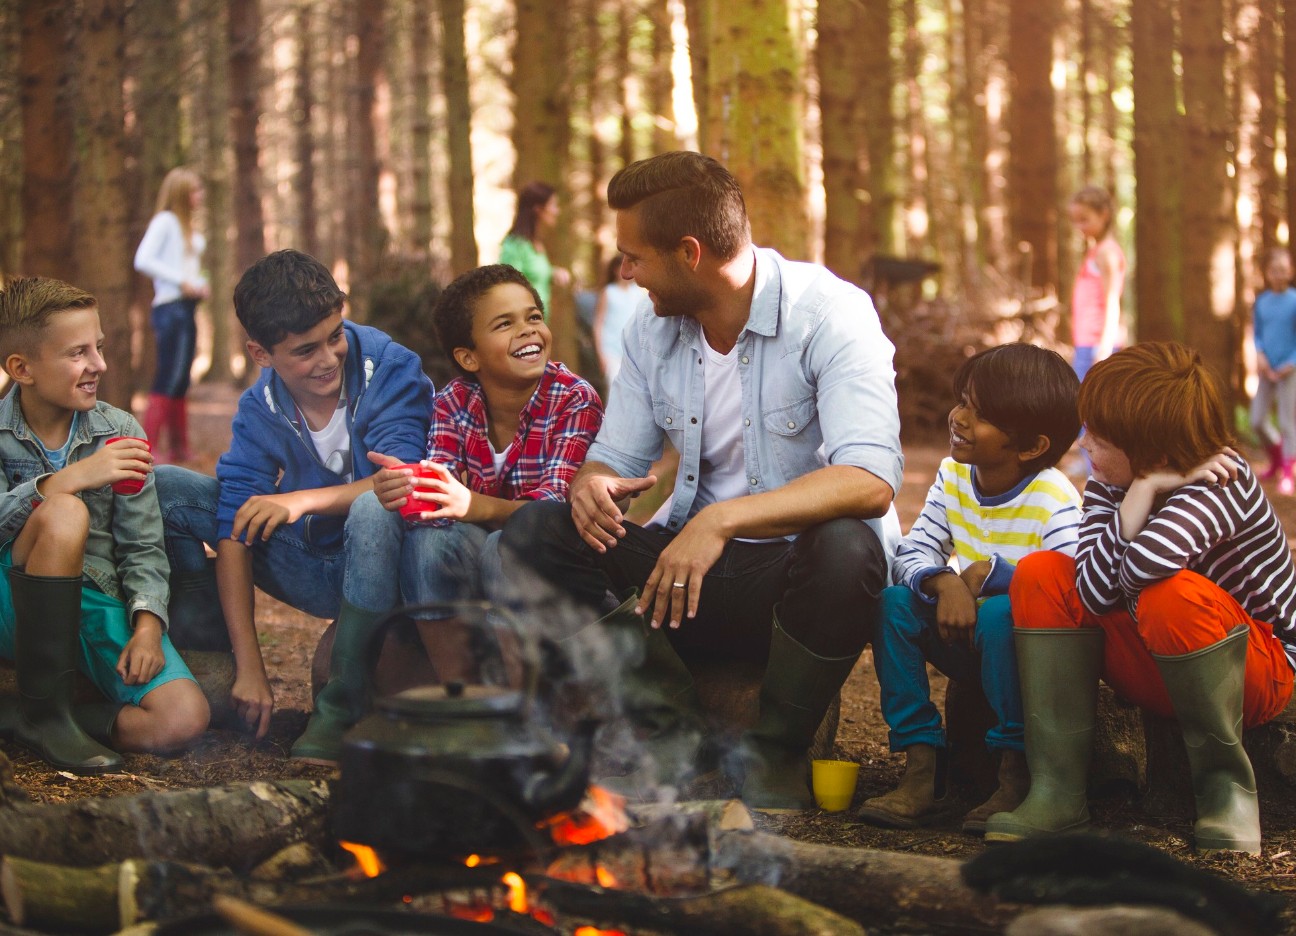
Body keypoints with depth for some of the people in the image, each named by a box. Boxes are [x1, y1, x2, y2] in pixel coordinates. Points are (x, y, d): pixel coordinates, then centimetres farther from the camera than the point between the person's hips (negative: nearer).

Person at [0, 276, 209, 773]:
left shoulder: (119, 431, 3)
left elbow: (143, 549, 3)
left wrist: (147, 624, -14)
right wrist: (68, 480, -32)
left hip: (95, 603, 3)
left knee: (184, 718, -22)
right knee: (63, 515, -34)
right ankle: (44, 710, -22)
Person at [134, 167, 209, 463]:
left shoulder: (188, 228, 20)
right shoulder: (165, 221, -6)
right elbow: (143, 260, -18)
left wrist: (200, 285, 6)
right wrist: (182, 282, -18)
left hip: (186, 309, 9)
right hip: (170, 308, -9)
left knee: (179, 384, 12)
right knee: (167, 382, -13)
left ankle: (179, 450, 17)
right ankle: (148, 448, -16)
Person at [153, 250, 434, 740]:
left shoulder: (388, 369, -15)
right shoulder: (260, 410, -6)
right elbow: (237, 527, -12)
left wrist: (306, 500, -36)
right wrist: (249, 666, -20)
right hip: (318, 572, 4)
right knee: (164, 489, -7)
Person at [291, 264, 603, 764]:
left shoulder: (576, 400, -14)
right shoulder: (453, 401, -3)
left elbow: (554, 507, -25)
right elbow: (440, 493, -16)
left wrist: (476, 506, -45)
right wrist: (405, 490, -41)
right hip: (459, 567, 4)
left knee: (510, 546, -37)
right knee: (373, 508, -22)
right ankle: (341, 706, -22)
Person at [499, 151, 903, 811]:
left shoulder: (829, 315, -16)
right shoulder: (654, 329, 5)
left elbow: (871, 480, -30)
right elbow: (616, 458, 11)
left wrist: (723, 519, -41)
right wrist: (591, 484, -16)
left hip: (799, 570, -5)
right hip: (690, 565, 6)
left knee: (845, 549, -39)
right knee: (533, 534, -12)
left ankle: (776, 754, -14)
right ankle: (675, 740, -11)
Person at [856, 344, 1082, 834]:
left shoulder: (1054, 503, -20)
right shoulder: (953, 476, 0)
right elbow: (912, 550, -3)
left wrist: (992, 570, -27)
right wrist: (943, 582, -26)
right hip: (966, 642, 6)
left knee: (1000, 614, -36)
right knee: (894, 601, -16)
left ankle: (1016, 775, -21)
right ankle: (922, 768, -15)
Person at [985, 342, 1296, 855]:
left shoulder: (1220, 483, -23)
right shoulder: (1109, 486, -4)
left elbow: (1145, 564, -45)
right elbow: (1094, 594, -23)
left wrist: (1145, 488, -29)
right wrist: (1140, 493, -27)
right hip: (1155, 671, 7)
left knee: (1172, 594, -37)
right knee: (1040, 573, -12)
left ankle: (1225, 781, -15)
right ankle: (1058, 790, -18)